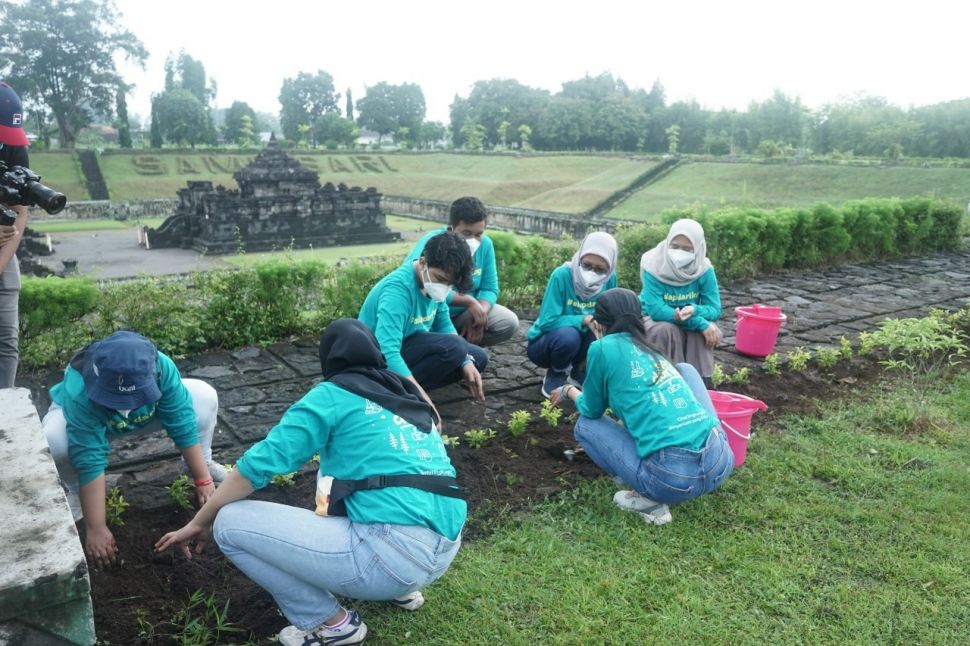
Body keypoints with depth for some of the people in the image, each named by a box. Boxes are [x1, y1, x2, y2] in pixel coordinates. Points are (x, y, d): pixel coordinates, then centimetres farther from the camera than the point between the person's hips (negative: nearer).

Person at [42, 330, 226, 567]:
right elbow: (90, 462, -41)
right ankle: (75, 490, -2)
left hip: (144, 413, 2)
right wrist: (96, 529, -36)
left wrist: (203, 478, -23)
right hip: (84, 415, -1)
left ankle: (204, 461, 6)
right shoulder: (79, 394, -44)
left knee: (204, 397, -21)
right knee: (52, 441, -36)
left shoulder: (161, 367, -38)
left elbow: (183, 424, -28)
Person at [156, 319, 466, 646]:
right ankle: (402, 587, 25)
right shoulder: (409, 396, 19)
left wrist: (199, 523, 15)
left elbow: (259, 464, 0)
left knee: (231, 524, 0)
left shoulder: (333, 395, 1)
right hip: (445, 548, 8)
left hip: (395, 552, -8)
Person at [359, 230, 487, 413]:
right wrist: (423, 399, -44)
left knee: (478, 358, 5)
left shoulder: (431, 281, -6)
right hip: (379, 364, -9)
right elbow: (386, 353, -40)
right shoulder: (398, 288, -30)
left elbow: (444, 326, 4)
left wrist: (465, 362, -12)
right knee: (452, 346, -29)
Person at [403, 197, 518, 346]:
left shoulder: (485, 244, -8)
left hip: (461, 313, 5)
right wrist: (469, 301, -32)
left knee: (509, 323, -11)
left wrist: (479, 313, -25)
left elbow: (489, 289, -4)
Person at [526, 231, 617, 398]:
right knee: (568, 335, -36)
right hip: (544, 343, -4)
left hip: (578, 344, 4)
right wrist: (583, 320, -36)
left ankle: (580, 371, 4)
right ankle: (556, 374, -2)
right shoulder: (562, 275, -25)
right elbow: (547, 322, -27)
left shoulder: (610, 279, -13)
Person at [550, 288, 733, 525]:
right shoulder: (654, 352, 22)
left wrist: (569, 390, 38)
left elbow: (592, 411, 17)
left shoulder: (602, 348, 3)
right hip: (721, 460, 6)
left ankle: (650, 500, 5)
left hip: (674, 477, -6)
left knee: (585, 425, 20)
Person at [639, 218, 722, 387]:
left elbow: (715, 309, -16)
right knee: (666, 329, -35)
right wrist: (700, 323, -36)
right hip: (654, 321, -3)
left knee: (711, 331, -26)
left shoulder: (704, 270, -16)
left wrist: (694, 310, -41)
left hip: (691, 324, 3)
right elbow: (655, 309, -32)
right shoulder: (653, 267, -25)